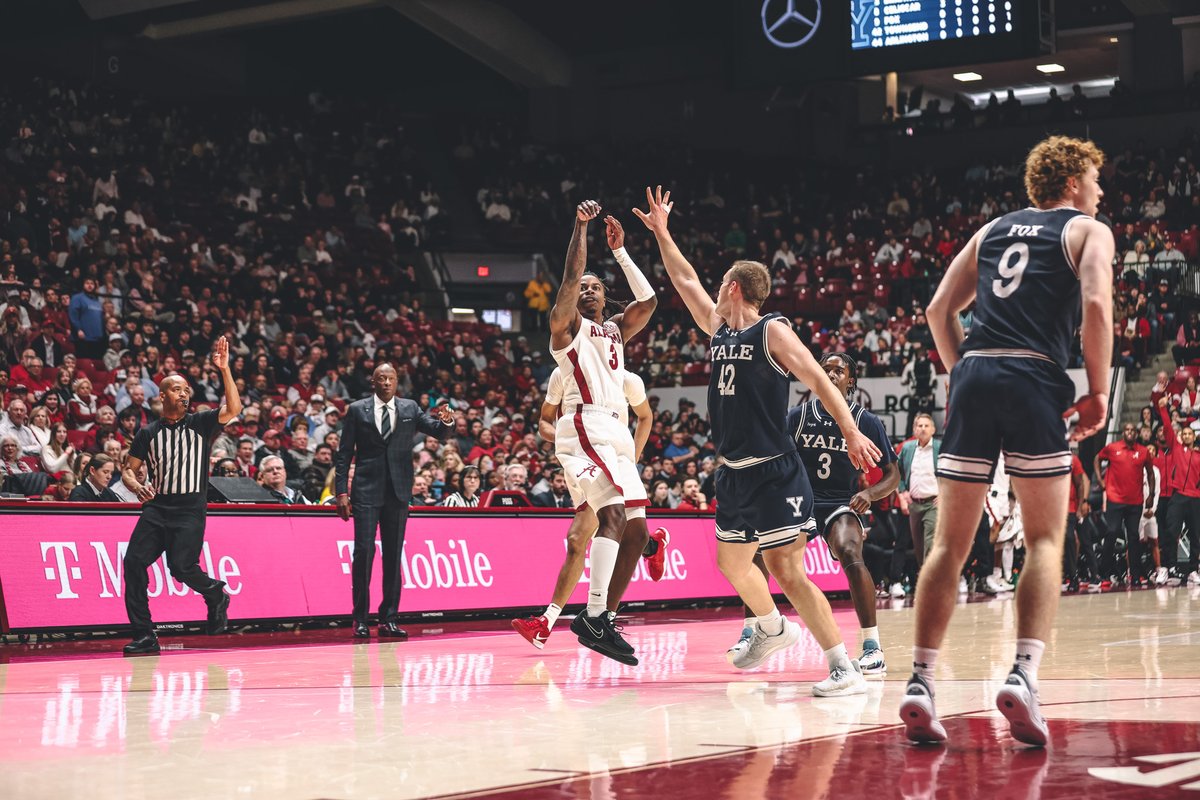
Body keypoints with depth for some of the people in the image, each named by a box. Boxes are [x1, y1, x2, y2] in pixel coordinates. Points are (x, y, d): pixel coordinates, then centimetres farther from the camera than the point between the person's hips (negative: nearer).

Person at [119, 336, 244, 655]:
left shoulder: (200, 424, 5)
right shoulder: (148, 433, 12)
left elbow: (234, 408, -11)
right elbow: (128, 470, 14)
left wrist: (224, 370, -19)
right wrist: (137, 486, -9)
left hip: (190, 510, -3)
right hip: (156, 507, 3)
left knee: (181, 566, -18)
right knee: (133, 561, -13)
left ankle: (216, 595, 16)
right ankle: (144, 635, -5)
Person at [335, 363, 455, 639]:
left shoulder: (410, 408, 9)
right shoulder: (357, 410, 4)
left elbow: (439, 433, 1)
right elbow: (344, 453, 3)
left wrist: (446, 421, -22)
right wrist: (342, 491, -5)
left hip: (398, 491, 2)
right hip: (367, 491, -2)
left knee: (393, 554, 5)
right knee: (363, 552, -7)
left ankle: (388, 618, 9)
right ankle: (360, 619, -1)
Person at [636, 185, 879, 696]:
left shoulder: (772, 331, -8)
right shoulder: (719, 329, 13)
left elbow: (818, 380, -14)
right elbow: (685, 281, 25)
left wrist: (851, 433, -23)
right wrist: (661, 232, 26)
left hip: (773, 472, -8)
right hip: (734, 473, 9)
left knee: (786, 569, -15)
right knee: (730, 560, 19)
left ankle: (845, 669, -15)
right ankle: (773, 629, 42)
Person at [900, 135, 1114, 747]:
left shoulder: (993, 230, 25)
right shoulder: (1088, 230, 11)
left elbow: (941, 309, 19)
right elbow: (1096, 304, -7)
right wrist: (1098, 391, 0)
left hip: (973, 375, 4)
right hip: (1036, 381, -4)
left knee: (950, 543, 5)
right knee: (1044, 541, 2)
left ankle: (919, 682, -3)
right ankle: (1023, 675, -16)